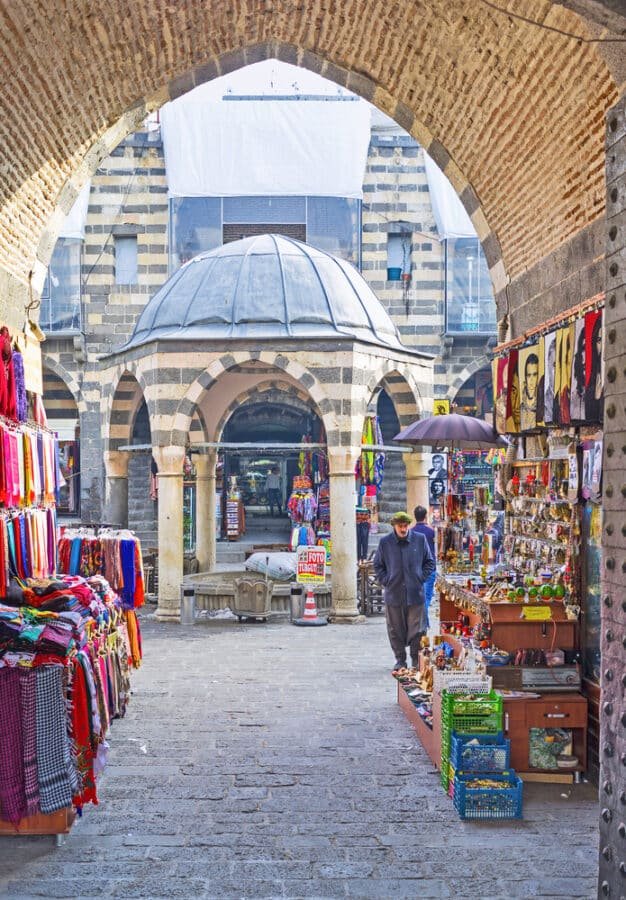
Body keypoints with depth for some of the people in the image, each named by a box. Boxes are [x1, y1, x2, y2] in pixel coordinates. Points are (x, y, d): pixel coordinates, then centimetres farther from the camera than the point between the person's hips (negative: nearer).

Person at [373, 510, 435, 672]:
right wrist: (385, 581, 1)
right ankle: (400, 660, 18)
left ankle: (416, 660, 15)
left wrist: (421, 578, 2)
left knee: (417, 630, 2)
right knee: (396, 631, 6)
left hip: (415, 593, 0)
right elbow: (378, 565, 12)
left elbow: (430, 562, 12)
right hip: (393, 594, 0)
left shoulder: (420, 539, 1)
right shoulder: (385, 542, 0)